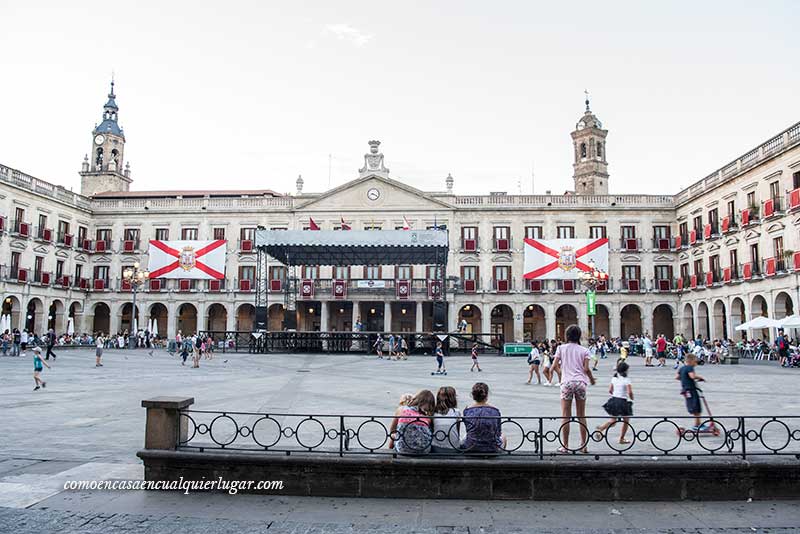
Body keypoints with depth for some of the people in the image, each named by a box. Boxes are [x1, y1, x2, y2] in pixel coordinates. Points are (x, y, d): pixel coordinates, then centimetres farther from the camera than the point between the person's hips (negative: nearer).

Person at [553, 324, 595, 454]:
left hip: (567, 382, -1)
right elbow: (586, 369, -3)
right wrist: (592, 379, 16)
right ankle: (584, 446, 13)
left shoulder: (561, 348, 3)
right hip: (581, 382, 1)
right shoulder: (584, 350, 5)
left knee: (566, 416, 3)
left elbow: (555, 364, -2)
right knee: (581, 416, 9)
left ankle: (565, 446, 5)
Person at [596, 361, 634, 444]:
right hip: (623, 402, -6)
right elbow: (630, 392, -18)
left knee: (613, 420, 15)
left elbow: (610, 390, 6)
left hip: (613, 400, 6)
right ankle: (621, 439, 15)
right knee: (626, 421, 12)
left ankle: (600, 428, -6)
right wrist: (632, 399, 0)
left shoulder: (614, 378, 5)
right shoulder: (626, 379, -12)